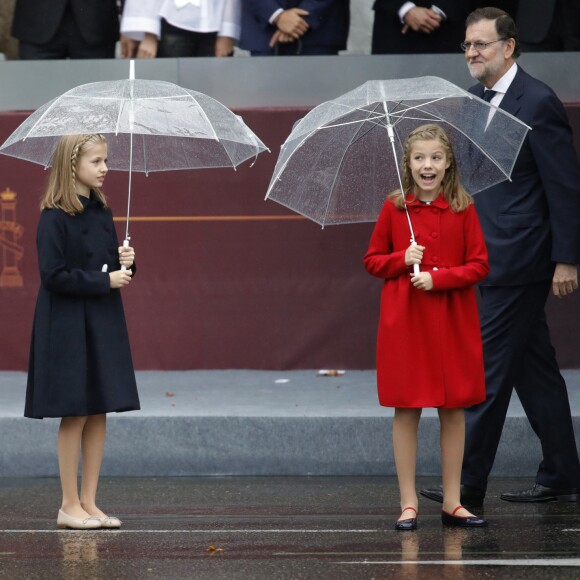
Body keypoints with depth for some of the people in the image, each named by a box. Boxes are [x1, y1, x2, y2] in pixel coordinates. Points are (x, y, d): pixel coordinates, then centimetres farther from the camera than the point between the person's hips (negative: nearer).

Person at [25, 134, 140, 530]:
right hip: (69, 329, -7)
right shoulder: (55, 217, -12)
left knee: (99, 414, 7)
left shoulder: (102, 211, 10)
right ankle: (70, 505, 6)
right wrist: (104, 280, -18)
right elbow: (54, 275, -17)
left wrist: (124, 262, -3)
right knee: (75, 415, -2)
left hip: (104, 324, 7)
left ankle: (89, 502, 13)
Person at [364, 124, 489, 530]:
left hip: (453, 321, 0)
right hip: (404, 321, 0)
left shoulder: (463, 209, 0)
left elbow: (479, 265, -2)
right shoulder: (394, 209, 2)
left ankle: (452, 502, 12)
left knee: (454, 409, 4)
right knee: (406, 410, 1)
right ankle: (409, 504, 6)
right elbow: (373, 261, 8)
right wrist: (402, 260, -10)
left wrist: (438, 277, -14)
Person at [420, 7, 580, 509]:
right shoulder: (475, 101, 14)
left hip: (518, 258, -9)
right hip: (494, 257, 9)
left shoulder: (538, 103, -12)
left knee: (489, 368, -8)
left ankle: (468, 483, -5)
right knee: (535, 368, 13)